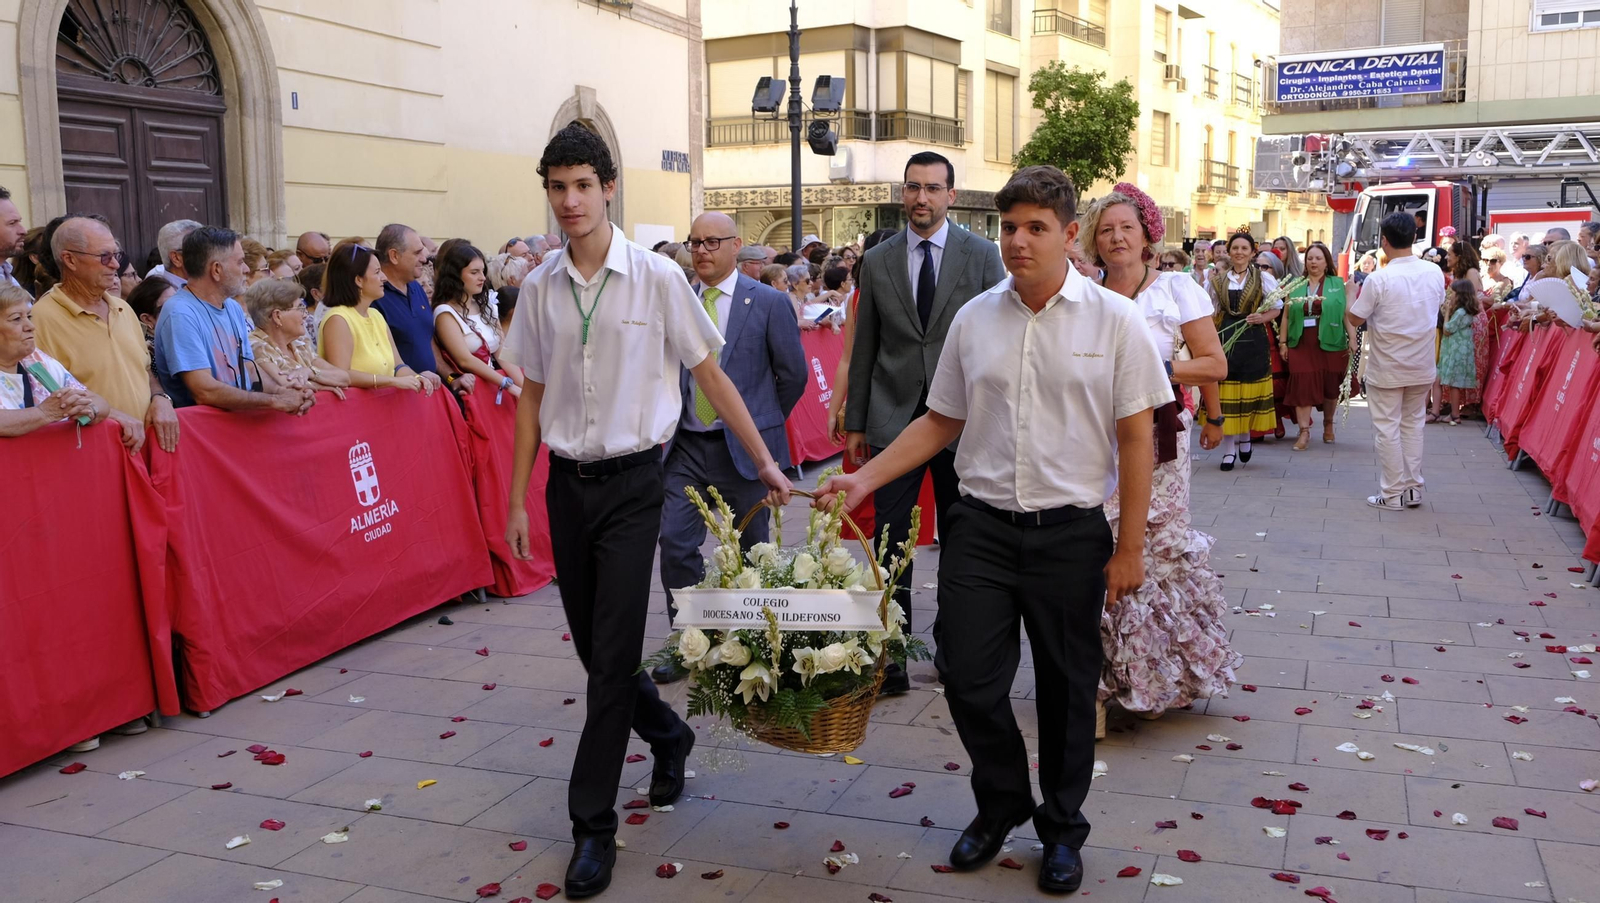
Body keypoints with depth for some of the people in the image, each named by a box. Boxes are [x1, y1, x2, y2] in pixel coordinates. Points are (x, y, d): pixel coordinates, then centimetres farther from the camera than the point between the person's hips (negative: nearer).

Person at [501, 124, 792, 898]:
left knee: (612, 655, -5)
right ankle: (668, 737, 41)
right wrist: (517, 499, 10)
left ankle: (593, 826, 7)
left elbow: (711, 376, -1)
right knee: (593, 647, 13)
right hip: (566, 483, 4)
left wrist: (765, 462, 0)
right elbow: (532, 397, 10)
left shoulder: (656, 277, -7)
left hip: (631, 482, -4)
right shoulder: (540, 288, 3)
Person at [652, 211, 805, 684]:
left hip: (743, 447, -3)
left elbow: (793, 374, 1)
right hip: (687, 446, 3)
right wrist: (673, 418, 6)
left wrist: (761, 423, 7)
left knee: (751, 548, 8)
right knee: (675, 543, -3)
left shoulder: (769, 303, -5)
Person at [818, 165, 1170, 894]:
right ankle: (1002, 805, 32)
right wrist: (864, 479, 1)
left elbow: (1137, 439, -3)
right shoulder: (973, 319, 5)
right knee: (968, 679, 3)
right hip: (981, 525, 2)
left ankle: (1062, 828, 34)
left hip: (1071, 532, -2)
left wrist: (1130, 547, -5)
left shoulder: (1113, 319, -3)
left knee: (1066, 689, 11)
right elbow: (940, 422, 11)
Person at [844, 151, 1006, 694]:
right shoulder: (877, 262, 7)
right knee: (890, 541, -1)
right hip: (894, 420, 1)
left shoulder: (982, 255, 2)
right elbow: (864, 348, 9)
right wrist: (855, 421, 7)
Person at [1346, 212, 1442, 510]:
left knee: (1387, 428, 4)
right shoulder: (1434, 273, -2)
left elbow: (1355, 319, -9)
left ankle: (1392, 494, 8)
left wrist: (1351, 292, 7)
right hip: (1422, 366, 5)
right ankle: (1414, 489, 20)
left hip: (1387, 369, -5)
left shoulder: (1378, 279, -19)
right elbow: (1435, 312, 12)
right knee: (1413, 424, 16)